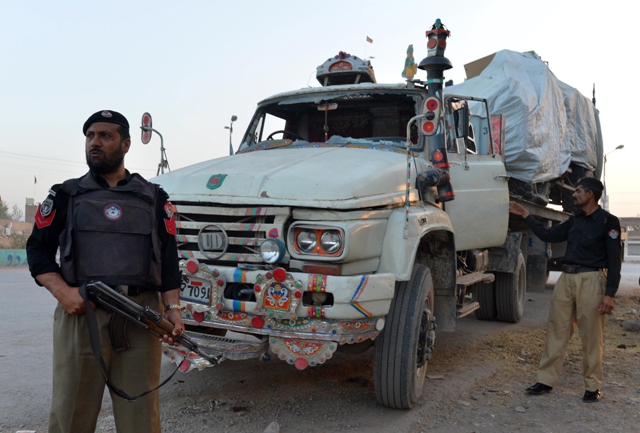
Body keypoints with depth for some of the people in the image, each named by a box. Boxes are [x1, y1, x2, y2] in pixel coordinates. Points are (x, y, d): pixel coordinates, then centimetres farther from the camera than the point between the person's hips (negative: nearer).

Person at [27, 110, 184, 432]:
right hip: (81, 313, 0)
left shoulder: (154, 198, 13)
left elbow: (168, 257, 10)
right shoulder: (67, 195, 13)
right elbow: (39, 250, 8)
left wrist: (173, 308, -3)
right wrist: (62, 292, -9)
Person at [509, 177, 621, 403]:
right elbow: (549, 234, 22)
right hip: (566, 278, 7)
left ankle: (593, 386, 15)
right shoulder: (575, 220, 16)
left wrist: (610, 293, -14)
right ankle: (546, 380, 14)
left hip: (591, 280, -6)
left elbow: (614, 259, -8)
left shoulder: (608, 221, -5)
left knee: (591, 337, 1)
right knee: (557, 331, 7)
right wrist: (525, 215, 20)